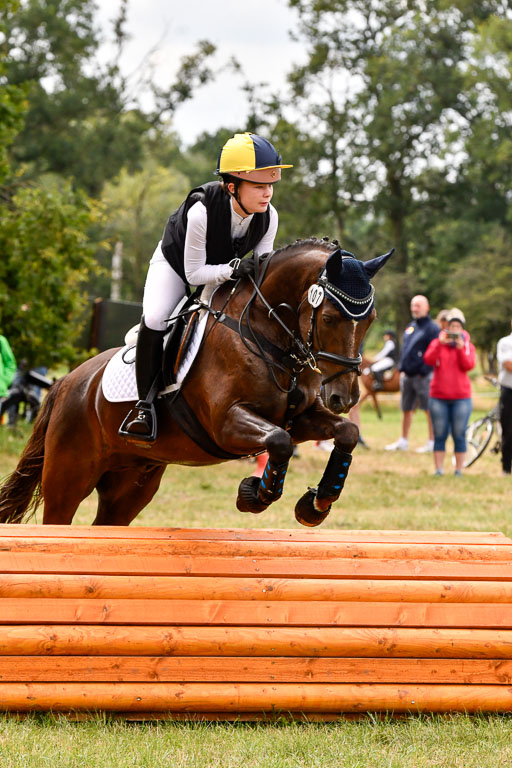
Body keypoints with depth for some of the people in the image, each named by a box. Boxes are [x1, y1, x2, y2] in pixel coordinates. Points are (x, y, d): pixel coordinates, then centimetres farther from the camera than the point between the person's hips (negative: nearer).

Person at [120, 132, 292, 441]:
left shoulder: (269, 216, -24)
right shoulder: (202, 210, -39)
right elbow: (194, 273, -30)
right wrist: (233, 269, -44)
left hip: (224, 270, 5)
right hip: (177, 264, -5)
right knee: (154, 319, -29)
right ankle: (146, 404, -16)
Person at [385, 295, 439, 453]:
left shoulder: (431, 328, -8)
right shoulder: (410, 327, 17)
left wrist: (424, 371, -17)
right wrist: (401, 368, 13)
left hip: (423, 376, -8)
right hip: (407, 375, 8)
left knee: (429, 409, -3)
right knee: (406, 409, 13)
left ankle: (432, 442, 2)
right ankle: (403, 441, 21)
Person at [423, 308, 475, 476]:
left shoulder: (467, 346, 7)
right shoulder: (437, 343, 7)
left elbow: (469, 365, -9)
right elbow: (428, 360, -11)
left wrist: (461, 348, -20)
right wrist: (440, 344, -21)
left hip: (461, 397, 0)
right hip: (439, 397, 0)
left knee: (459, 436, 0)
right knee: (439, 435, 1)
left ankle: (459, 470, 5)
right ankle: (438, 470, 5)